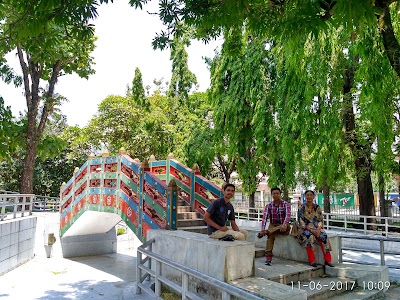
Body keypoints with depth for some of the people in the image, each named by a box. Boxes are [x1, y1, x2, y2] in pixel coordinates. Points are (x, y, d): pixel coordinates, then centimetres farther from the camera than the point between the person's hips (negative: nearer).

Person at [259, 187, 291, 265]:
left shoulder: (286, 204, -4)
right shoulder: (268, 205, 3)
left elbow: (288, 215, -20)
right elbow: (265, 217, -9)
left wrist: (284, 225, -41)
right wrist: (262, 229, -25)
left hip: (283, 226, -1)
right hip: (273, 225, 1)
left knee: (287, 226, -35)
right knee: (271, 236, -30)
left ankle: (267, 232, -37)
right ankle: (268, 258, -34)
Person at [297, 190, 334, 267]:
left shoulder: (317, 207, 9)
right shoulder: (302, 208, -1)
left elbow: (321, 220, 8)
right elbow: (301, 222, -6)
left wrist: (318, 229, -11)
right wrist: (310, 229, -16)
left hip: (317, 228, 3)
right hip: (305, 229, -3)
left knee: (324, 237, -27)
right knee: (310, 237, -34)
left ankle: (327, 260, -21)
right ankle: (312, 260, -27)